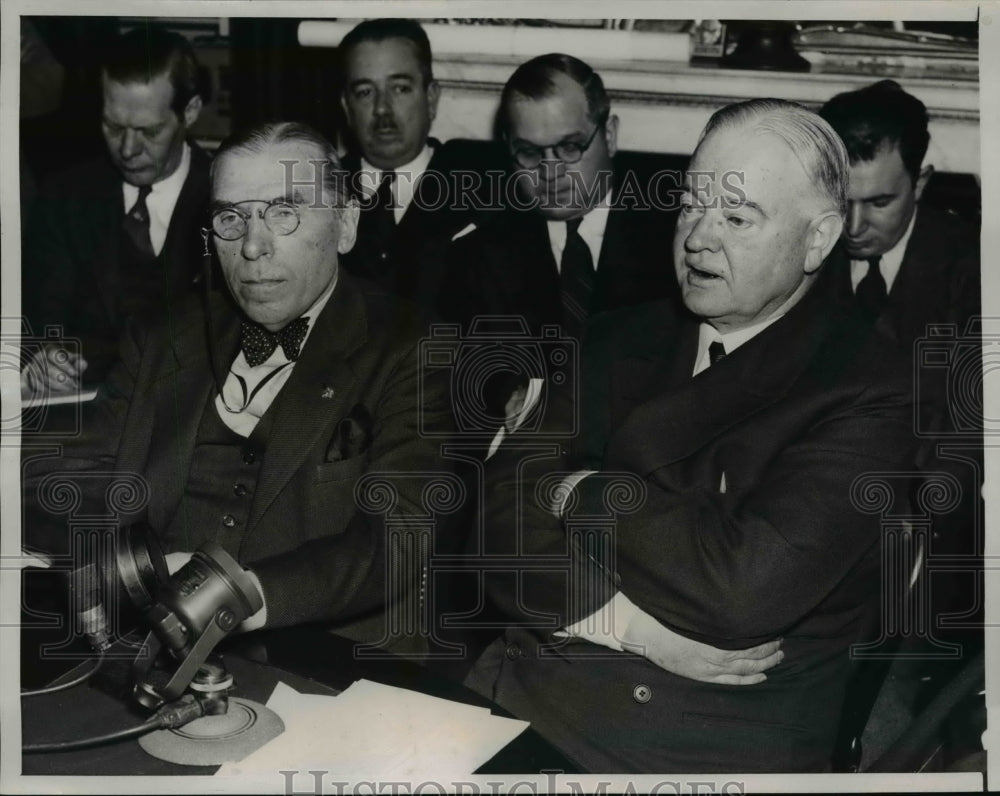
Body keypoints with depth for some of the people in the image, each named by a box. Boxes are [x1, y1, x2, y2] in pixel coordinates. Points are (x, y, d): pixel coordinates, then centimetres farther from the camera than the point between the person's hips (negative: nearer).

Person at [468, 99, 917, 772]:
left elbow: (745, 582, -18)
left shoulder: (866, 397, -6)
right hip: (539, 695, 5)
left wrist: (581, 492, -6)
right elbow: (505, 509, 2)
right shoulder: (620, 341, 10)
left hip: (721, 743, -4)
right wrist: (626, 623, -13)